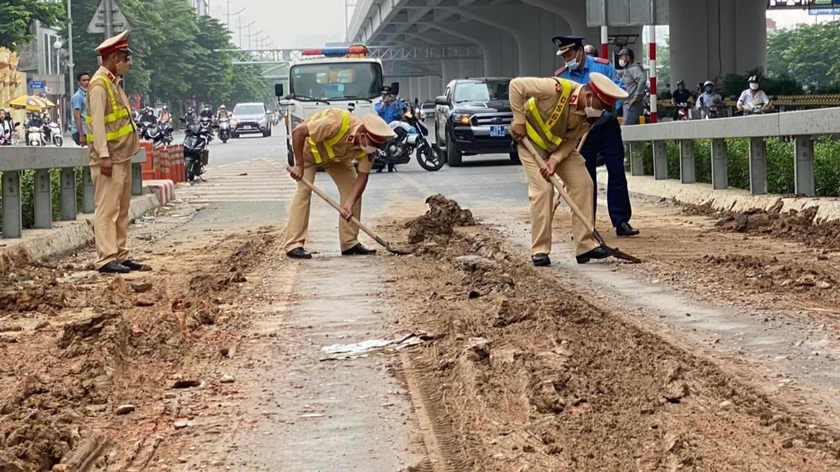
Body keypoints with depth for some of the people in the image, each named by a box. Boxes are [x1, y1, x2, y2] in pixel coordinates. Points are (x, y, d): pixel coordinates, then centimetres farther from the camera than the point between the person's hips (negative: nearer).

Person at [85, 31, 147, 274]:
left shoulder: (114, 82, 17)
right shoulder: (99, 84, -13)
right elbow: (97, 122, -20)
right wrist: (103, 156, -25)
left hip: (122, 157, 10)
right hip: (109, 159, -10)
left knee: (122, 210, 12)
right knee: (107, 209, -9)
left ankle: (120, 256, 17)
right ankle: (106, 259, -10)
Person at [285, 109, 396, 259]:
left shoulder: (369, 147, -25)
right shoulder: (337, 123, -44)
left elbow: (363, 176, -20)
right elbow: (298, 132, -39)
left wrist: (350, 203, -33)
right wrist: (299, 165, -38)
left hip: (337, 155, 5)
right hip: (309, 149, -5)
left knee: (352, 189, -5)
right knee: (304, 190, -19)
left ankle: (350, 243, 2)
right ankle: (294, 245, -18)